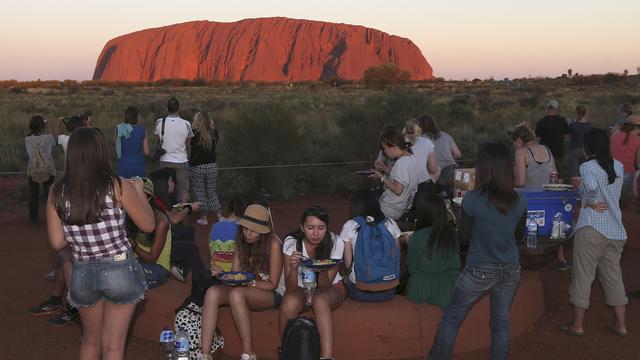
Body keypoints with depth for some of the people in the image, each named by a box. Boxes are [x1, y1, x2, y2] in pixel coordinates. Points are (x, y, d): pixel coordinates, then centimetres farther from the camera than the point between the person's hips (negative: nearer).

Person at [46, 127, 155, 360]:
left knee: (91, 341, 25)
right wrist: (139, 191, 10)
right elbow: (148, 225, -3)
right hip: (118, 270, -3)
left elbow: (57, 243, -1)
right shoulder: (117, 186, -14)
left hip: (82, 273, 3)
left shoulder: (57, 192, -6)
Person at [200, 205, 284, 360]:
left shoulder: (273, 244, -16)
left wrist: (249, 282, -27)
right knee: (212, 292, -22)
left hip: (272, 293, -6)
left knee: (237, 294, -35)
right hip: (247, 289, 6)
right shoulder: (242, 241, 3)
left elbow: (272, 284, -12)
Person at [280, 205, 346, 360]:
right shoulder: (292, 242, -17)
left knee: (320, 300, -35)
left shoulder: (335, 242, -18)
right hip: (301, 288, 1)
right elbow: (291, 288, -20)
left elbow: (325, 287, -20)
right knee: (289, 303, -33)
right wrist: (293, 268, -41)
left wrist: (323, 271, -42)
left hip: (331, 287, 0)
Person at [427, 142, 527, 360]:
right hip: (510, 270, 4)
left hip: (480, 272, -4)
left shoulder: (472, 199, -19)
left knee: (451, 319, 14)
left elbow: (463, 239, -9)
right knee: (501, 323, 16)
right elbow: (519, 235, 9)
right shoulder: (519, 201, -6)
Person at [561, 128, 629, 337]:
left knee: (583, 275, 3)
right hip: (616, 230, 6)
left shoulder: (587, 167, -9)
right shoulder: (619, 167, 10)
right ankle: (620, 325, 20)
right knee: (613, 275, 14)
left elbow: (591, 187, -29)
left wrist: (588, 202, -8)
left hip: (592, 228, -6)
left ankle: (577, 325, 9)